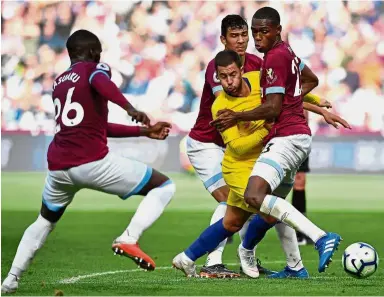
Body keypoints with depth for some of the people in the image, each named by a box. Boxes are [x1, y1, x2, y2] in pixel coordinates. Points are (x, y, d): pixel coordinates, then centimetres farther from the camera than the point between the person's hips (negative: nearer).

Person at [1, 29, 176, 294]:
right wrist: (130, 108, -36)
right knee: (164, 187, 4)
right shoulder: (94, 69, 5)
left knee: (45, 222, 32)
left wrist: (144, 131, 33)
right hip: (92, 162, -7)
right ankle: (129, 239, -15)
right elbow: (101, 82, -22)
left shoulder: (59, 83, 26)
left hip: (58, 166, 7)